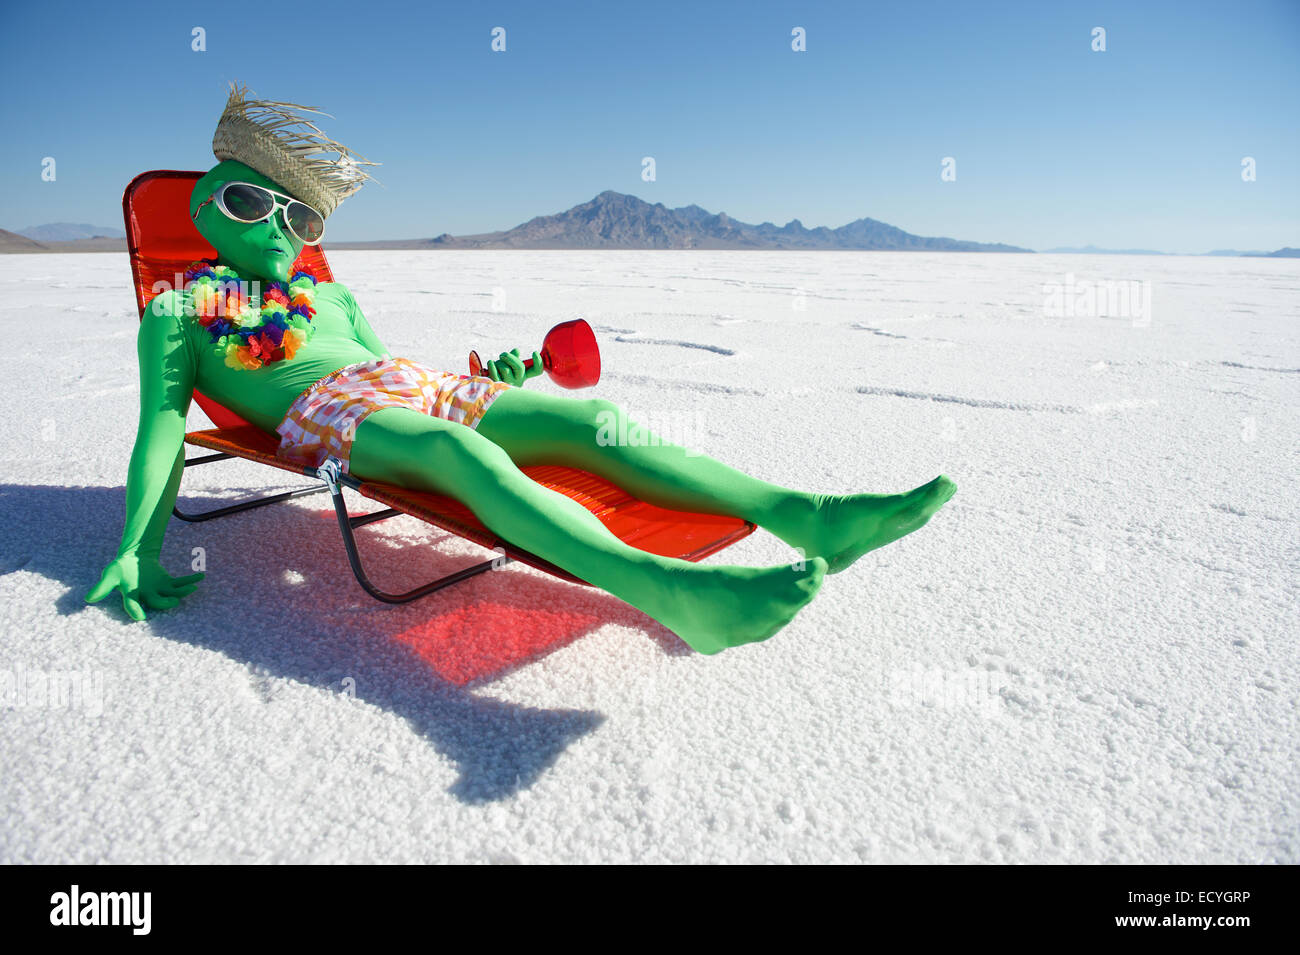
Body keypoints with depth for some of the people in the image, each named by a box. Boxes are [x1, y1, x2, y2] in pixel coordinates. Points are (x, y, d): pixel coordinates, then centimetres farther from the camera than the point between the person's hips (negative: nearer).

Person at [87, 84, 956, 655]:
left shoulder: (330, 296, 34)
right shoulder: (183, 306, 18)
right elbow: (162, 423, 6)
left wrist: (488, 380, 18)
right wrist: (138, 550, -7)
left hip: (415, 385, 6)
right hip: (324, 415, -5)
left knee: (590, 419, -18)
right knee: (466, 453, -39)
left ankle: (803, 516, -30)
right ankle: (673, 590, -64)